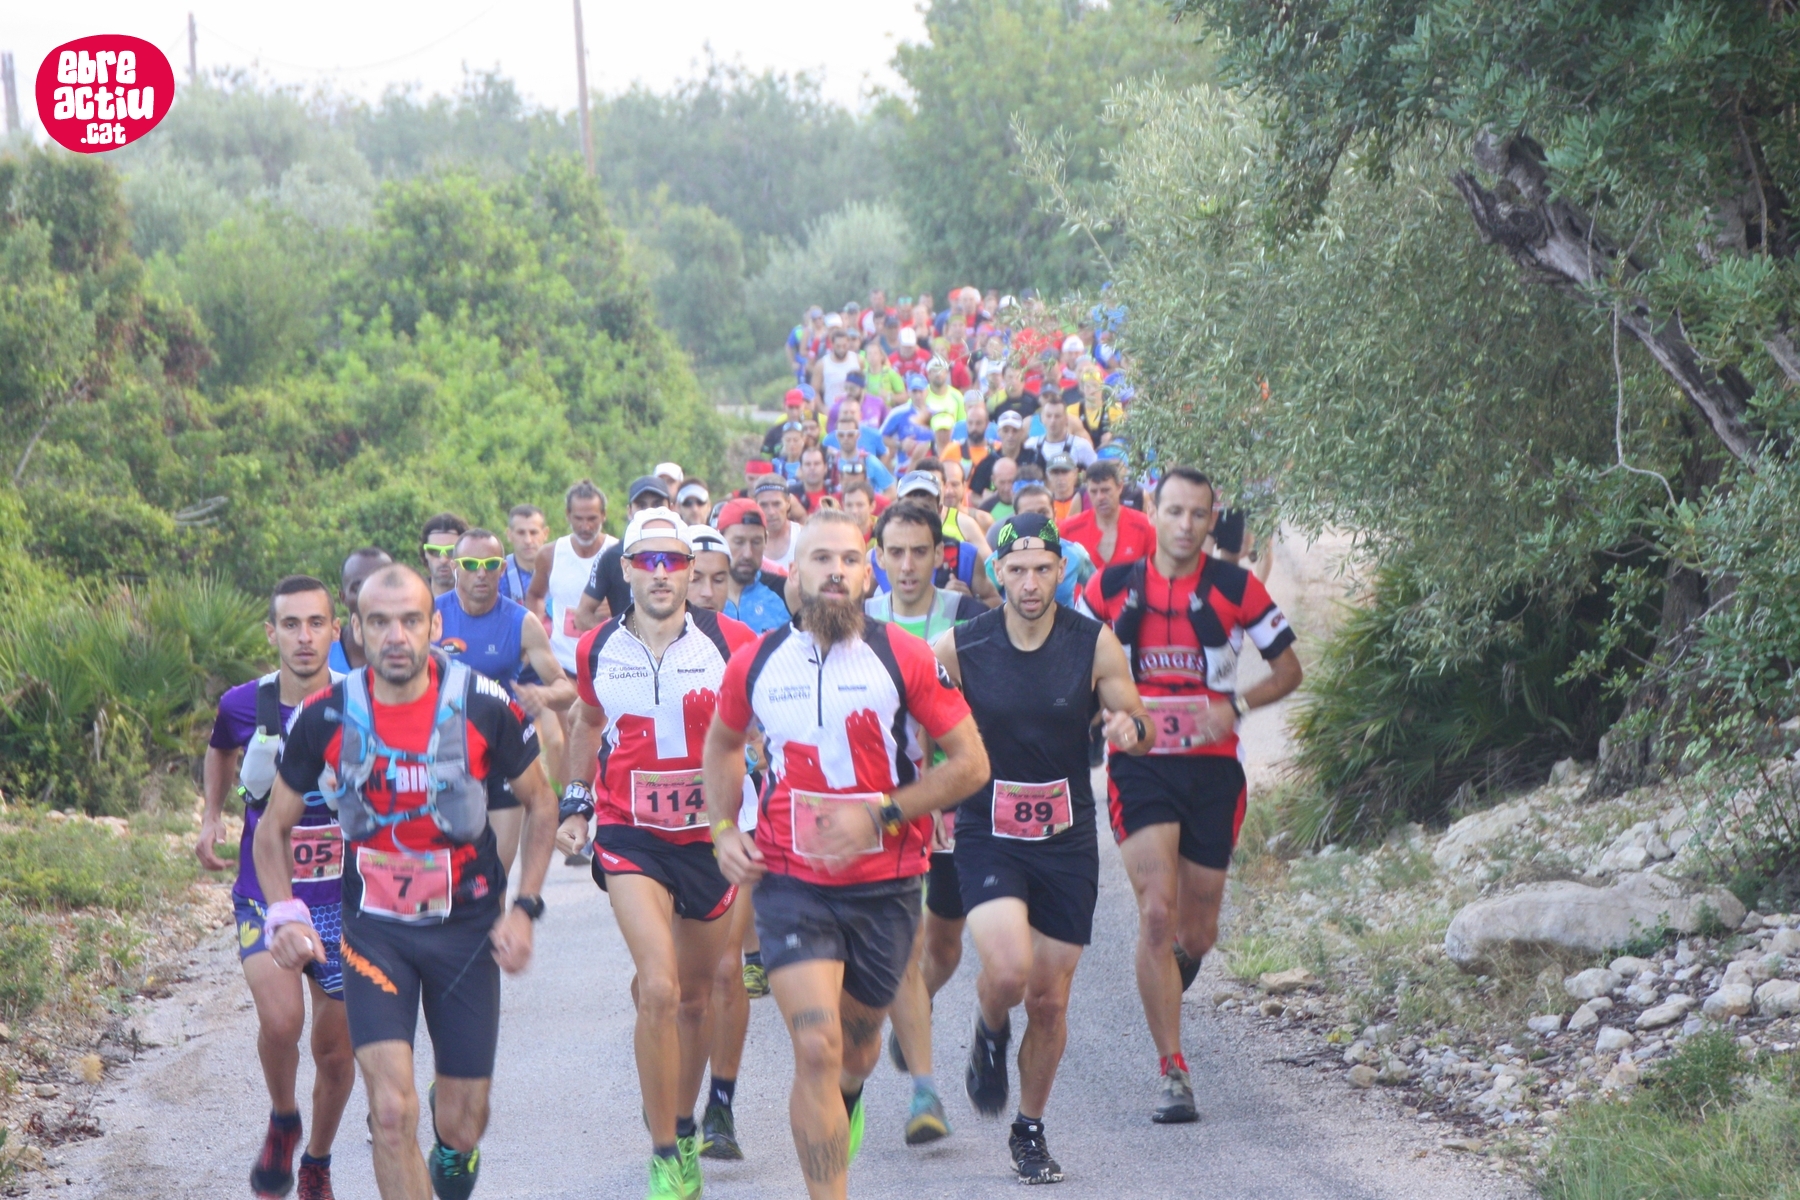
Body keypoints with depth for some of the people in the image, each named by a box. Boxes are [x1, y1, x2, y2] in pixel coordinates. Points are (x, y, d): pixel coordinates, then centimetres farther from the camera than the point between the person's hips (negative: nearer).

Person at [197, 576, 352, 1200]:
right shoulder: (244, 706, -6)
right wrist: (211, 816, 7)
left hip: (343, 899, 0)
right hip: (264, 896, 0)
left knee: (336, 1052, 8)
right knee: (280, 1020, -25)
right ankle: (282, 1122, 5)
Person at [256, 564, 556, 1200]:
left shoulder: (485, 708, -11)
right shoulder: (325, 719, -9)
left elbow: (540, 804, 4)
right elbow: (275, 826, 5)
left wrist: (523, 909, -5)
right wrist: (284, 913, -10)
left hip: (467, 927, 1)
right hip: (374, 928, 0)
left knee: (462, 1126, 6)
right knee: (392, 1115, -17)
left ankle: (453, 1139, 44)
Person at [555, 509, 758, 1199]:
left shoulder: (730, 643, -8)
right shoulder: (598, 651, 0)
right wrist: (575, 802, 13)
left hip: (709, 835, 1)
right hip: (629, 834, -1)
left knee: (695, 997, 13)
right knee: (659, 990, -17)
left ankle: (683, 1127, 36)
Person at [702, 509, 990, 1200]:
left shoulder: (905, 659, -8)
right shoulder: (755, 664, -1)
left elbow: (971, 762, -6)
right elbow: (723, 742, 19)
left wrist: (880, 814, -17)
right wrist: (723, 828, 4)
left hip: (884, 884, 1)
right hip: (790, 884, 0)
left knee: (857, 1043, 20)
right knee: (815, 1049, -16)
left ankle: (845, 1100, 57)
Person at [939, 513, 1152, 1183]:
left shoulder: (1095, 644, -5)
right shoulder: (958, 648, -7)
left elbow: (1142, 728, 4)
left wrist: (1130, 727, -20)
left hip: (1067, 839, 2)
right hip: (988, 838, -2)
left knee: (1050, 1001, 6)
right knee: (1008, 970, -25)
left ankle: (1030, 1130, 28)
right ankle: (990, 1035, 12)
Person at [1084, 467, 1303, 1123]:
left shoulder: (1236, 588, 0)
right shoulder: (1112, 587, 1)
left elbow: (1288, 669, 6)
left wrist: (1234, 706, -12)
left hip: (1213, 769, 1)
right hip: (1140, 767, -1)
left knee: (1197, 932, 8)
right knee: (1156, 913, -16)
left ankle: (1168, 980, 46)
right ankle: (1172, 1072, -11)